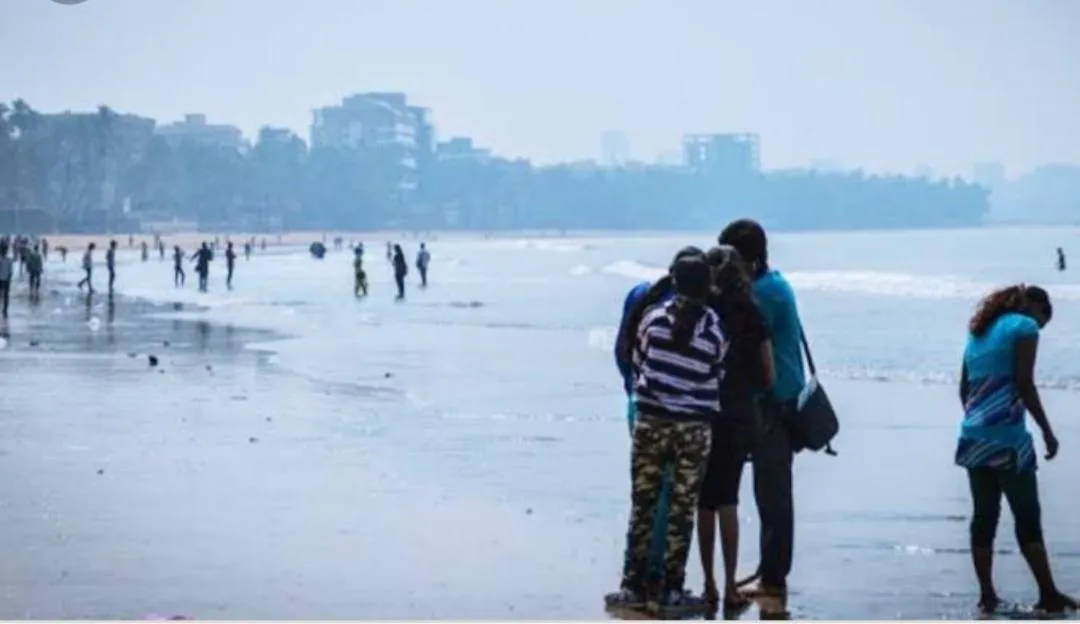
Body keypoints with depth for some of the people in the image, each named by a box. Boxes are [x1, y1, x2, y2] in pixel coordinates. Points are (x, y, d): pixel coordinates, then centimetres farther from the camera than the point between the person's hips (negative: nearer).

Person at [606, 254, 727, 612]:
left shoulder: (654, 318, -4)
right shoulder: (715, 330, -5)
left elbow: (636, 363, 5)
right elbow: (716, 380, 2)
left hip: (651, 422, 1)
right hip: (695, 429, -1)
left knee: (642, 506, 7)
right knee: (682, 511, 5)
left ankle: (633, 586, 8)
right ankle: (672, 590, 6)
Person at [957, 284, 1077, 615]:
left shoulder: (980, 330, 20)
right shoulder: (1025, 327, -2)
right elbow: (1024, 384, -10)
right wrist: (1047, 431, -5)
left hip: (974, 438, 7)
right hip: (1007, 438, -7)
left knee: (984, 517, 8)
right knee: (1028, 518, -1)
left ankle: (987, 596, 8)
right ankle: (1048, 595, 2)